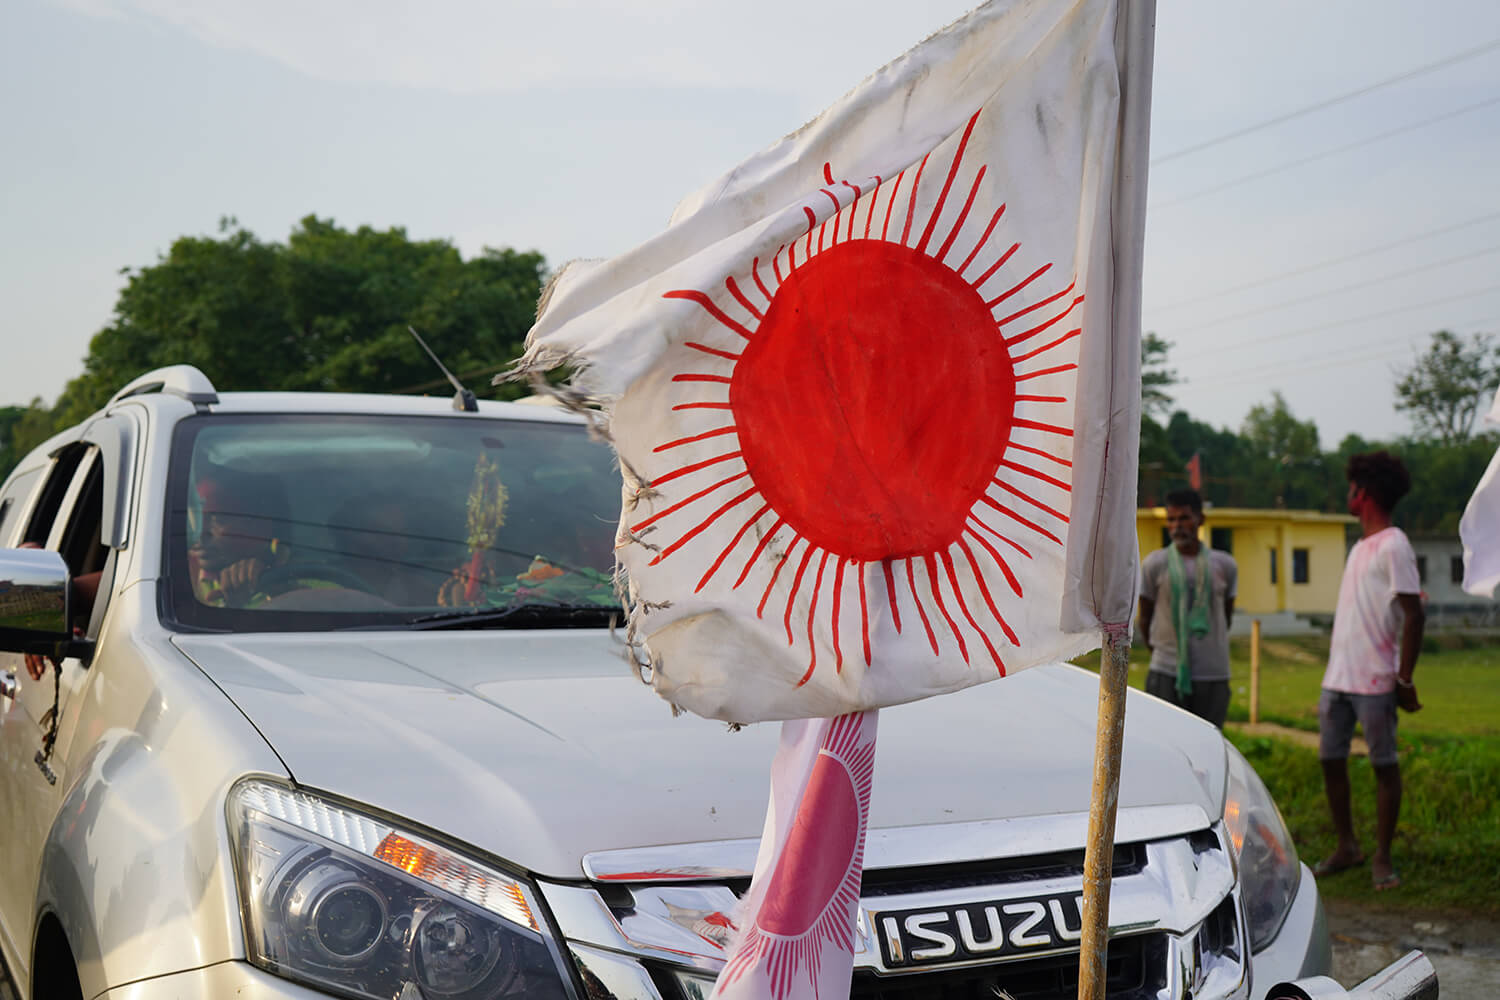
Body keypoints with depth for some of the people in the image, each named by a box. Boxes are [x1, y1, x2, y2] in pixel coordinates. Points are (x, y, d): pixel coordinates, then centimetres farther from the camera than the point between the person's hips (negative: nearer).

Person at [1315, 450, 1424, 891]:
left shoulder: (1393, 546, -10)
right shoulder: (1359, 547, 17)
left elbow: (1414, 615, -14)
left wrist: (1406, 681, -16)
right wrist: (1335, 670, 19)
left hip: (1375, 680, -8)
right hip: (1337, 677, 8)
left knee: (1384, 764, 0)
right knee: (1331, 760, 9)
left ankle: (1382, 857, 8)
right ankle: (1347, 846, 20)